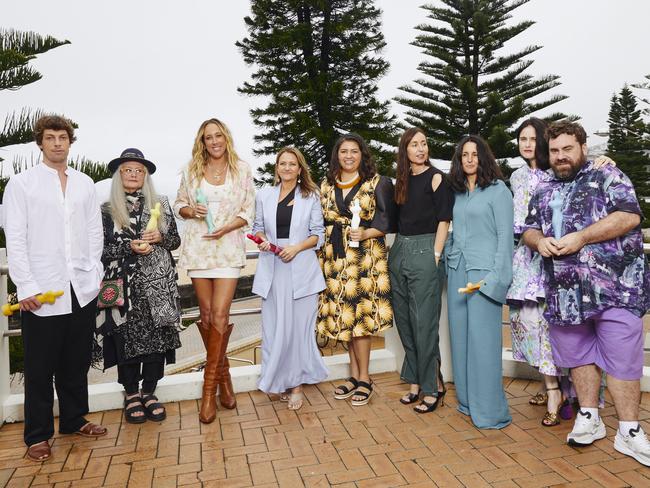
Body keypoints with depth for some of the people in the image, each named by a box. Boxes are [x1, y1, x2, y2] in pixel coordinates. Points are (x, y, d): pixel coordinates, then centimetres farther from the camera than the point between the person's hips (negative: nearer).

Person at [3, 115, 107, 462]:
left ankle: (74, 420, 30)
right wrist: (26, 286, -9)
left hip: (83, 288, 3)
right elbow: (15, 239, -3)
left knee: (76, 362, 14)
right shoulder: (21, 183, 1)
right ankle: (38, 435, 20)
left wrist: (93, 271, 2)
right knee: (40, 367, 6)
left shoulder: (84, 183, 11)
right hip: (42, 290, -3)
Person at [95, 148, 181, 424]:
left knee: (158, 335, 1)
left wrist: (160, 237, -8)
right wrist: (130, 247, -15)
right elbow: (100, 249, -1)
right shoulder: (107, 210, 4)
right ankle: (131, 394, 21)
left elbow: (176, 240, 12)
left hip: (159, 284, 2)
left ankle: (149, 391, 18)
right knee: (129, 337, 2)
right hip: (125, 285, -2)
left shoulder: (160, 205, 10)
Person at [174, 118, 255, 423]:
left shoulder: (242, 169, 3)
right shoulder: (192, 170, 8)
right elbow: (178, 204, 13)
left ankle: (210, 386, 1)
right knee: (206, 313, 6)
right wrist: (191, 210, -9)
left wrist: (228, 226, -13)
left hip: (228, 247, -2)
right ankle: (222, 373, 26)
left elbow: (249, 210, 4)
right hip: (198, 247, 2)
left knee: (220, 314, -10)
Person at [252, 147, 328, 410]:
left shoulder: (311, 197, 7)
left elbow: (317, 234, 5)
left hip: (301, 268, -1)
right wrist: (262, 240, -5)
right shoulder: (264, 195, 12)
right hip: (272, 268, 2)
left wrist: (296, 248, -12)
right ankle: (279, 380, 16)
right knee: (274, 326, 2)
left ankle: (296, 384, 12)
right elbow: (258, 226, 18)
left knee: (299, 325, 1)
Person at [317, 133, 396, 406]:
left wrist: (364, 234, -17)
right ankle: (355, 374, 19)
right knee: (343, 315, 6)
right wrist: (323, 254, 9)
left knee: (360, 315, -6)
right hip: (335, 258, 4)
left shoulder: (377, 183, 2)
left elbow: (387, 221, -1)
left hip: (366, 256, -4)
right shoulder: (326, 185, 14)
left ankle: (363, 378, 8)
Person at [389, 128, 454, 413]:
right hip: (399, 251, 7)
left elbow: (443, 221, -7)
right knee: (404, 320, 11)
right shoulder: (402, 181, 13)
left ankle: (433, 386, 11)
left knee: (424, 323, -3)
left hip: (425, 252, -6)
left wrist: (436, 256, -12)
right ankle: (416, 381, 24)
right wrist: (398, 249, 10)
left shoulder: (436, 178, -3)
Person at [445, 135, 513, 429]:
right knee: (460, 337, 10)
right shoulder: (458, 193, 15)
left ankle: (489, 411, 8)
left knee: (483, 340, -4)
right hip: (457, 271, 6)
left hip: (484, 272, -6)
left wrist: (496, 277, -13)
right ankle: (467, 401, 23)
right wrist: (449, 265, 11)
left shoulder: (498, 190, -3)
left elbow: (505, 236, -8)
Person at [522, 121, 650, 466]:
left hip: (615, 287, -4)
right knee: (579, 355, 12)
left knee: (621, 358, -1)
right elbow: (528, 230, 18)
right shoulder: (543, 191, 17)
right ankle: (589, 418, 27)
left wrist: (580, 237, -18)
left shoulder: (607, 176, 2)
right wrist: (539, 241, -5)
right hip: (566, 291, 5)